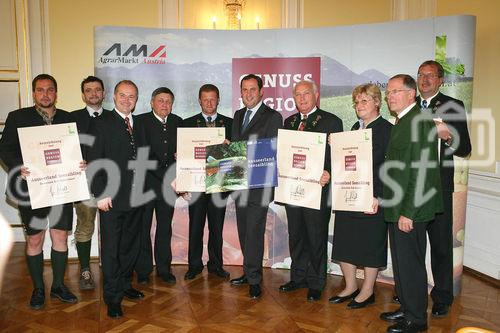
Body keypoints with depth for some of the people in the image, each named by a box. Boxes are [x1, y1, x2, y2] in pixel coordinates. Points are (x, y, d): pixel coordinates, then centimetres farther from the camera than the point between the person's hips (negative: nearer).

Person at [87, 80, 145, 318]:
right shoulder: (102, 123, -3)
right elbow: (94, 161, -8)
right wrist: (100, 194, -14)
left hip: (136, 197, 5)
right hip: (111, 199, -5)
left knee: (131, 245, 16)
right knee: (111, 248, 3)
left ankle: (124, 284, 33)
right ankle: (113, 297, 14)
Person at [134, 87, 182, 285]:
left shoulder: (177, 122, 10)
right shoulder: (141, 121, -5)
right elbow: (145, 154, -12)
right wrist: (165, 176, -17)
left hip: (168, 183, 4)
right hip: (146, 182, -4)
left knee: (165, 228, 11)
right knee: (143, 228, 5)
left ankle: (164, 268, 22)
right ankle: (143, 270, 17)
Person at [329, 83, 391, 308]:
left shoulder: (386, 129, -8)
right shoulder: (356, 127, 15)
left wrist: (376, 196, -20)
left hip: (371, 198, -7)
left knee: (371, 243, 5)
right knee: (344, 241, 11)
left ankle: (367, 291, 20)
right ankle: (350, 287, 26)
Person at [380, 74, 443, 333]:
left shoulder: (420, 121, -15)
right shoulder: (401, 122, 15)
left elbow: (421, 172, -20)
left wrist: (408, 212, -20)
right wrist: (384, 200, 16)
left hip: (410, 209, -9)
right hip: (398, 206, 9)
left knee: (411, 263, 2)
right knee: (401, 261, 18)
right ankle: (407, 308, 33)